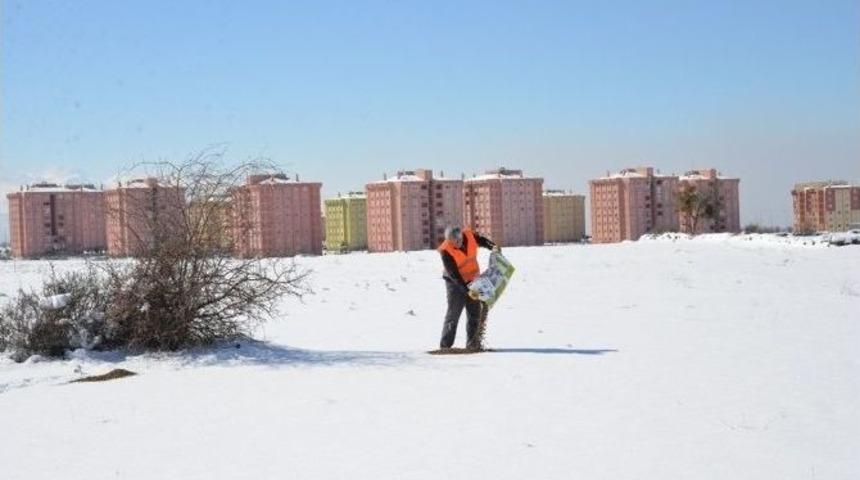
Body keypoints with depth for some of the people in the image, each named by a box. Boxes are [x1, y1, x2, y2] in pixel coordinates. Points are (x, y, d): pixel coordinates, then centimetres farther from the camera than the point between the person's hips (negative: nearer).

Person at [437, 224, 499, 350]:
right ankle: (445, 345, -4)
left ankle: (472, 343, 15)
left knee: (475, 314, 7)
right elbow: (453, 274, -27)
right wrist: (466, 290, -33)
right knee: (453, 313, -8)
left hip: (473, 281, 5)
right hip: (455, 283, -5)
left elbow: (481, 240, 10)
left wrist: (492, 246, -10)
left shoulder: (469, 235, -13)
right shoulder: (446, 251, -26)